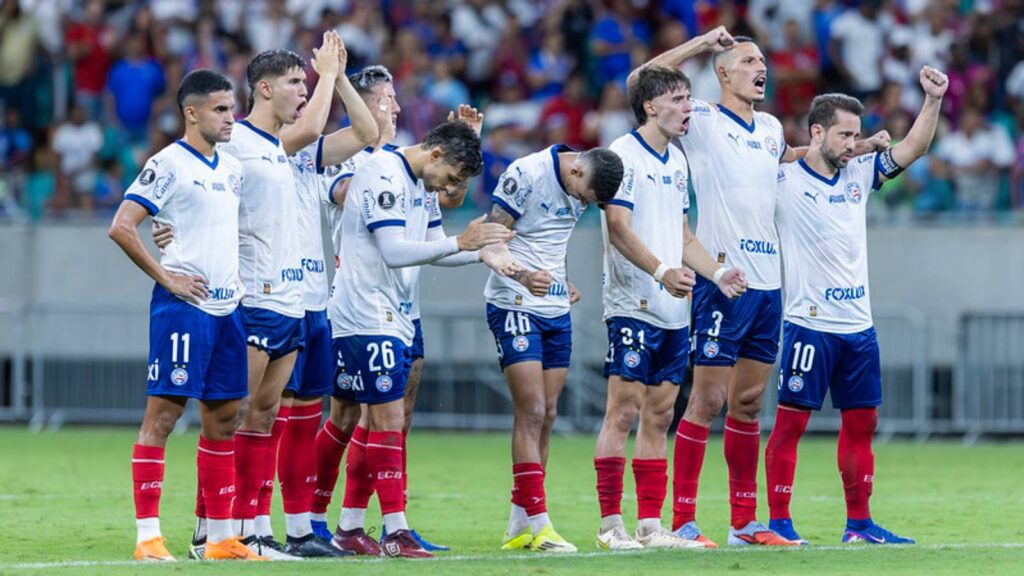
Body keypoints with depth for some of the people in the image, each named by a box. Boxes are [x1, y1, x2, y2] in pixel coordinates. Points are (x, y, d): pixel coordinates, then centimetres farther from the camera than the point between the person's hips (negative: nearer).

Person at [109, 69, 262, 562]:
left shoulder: (233, 169, 16)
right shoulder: (168, 165, -8)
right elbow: (121, 227, -14)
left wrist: (245, 278, 16)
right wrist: (165, 277, -14)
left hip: (228, 305, 8)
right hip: (183, 304, -8)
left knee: (224, 416, 9)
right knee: (164, 410, -8)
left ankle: (221, 537, 14)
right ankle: (147, 535, -9)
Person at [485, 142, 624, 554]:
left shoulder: (581, 187, 6)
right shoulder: (525, 175, -17)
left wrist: (562, 281, 14)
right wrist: (522, 276, -33)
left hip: (556, 310, 7)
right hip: (514, 305, -7)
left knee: (545, 416, 6)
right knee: (531, 413, -12)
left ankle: (519, 527, 10)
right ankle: (538, 525, -13)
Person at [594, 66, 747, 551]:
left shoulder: (676, 161, 17)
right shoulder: (623, 155, -9)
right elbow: (619, 228, -18)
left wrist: (716, 272, 10)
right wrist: (662, 270, -30)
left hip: (673, 310, 8)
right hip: (632, 306, -8)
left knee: (659, 416, 8)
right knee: (623, 413, -8)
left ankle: (650, 525, 10)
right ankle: (610, 525, -7)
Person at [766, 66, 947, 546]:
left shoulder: (859, 175, 11)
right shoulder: (784, 180, -5)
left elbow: (912, 148, 11)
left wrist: (933, 100, 0)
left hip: (858, 323, 6)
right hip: (809, 322, -6)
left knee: (862, 422, 9)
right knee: (791, 420, -5)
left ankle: (859, 523, 16)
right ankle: (778, 522, -1)